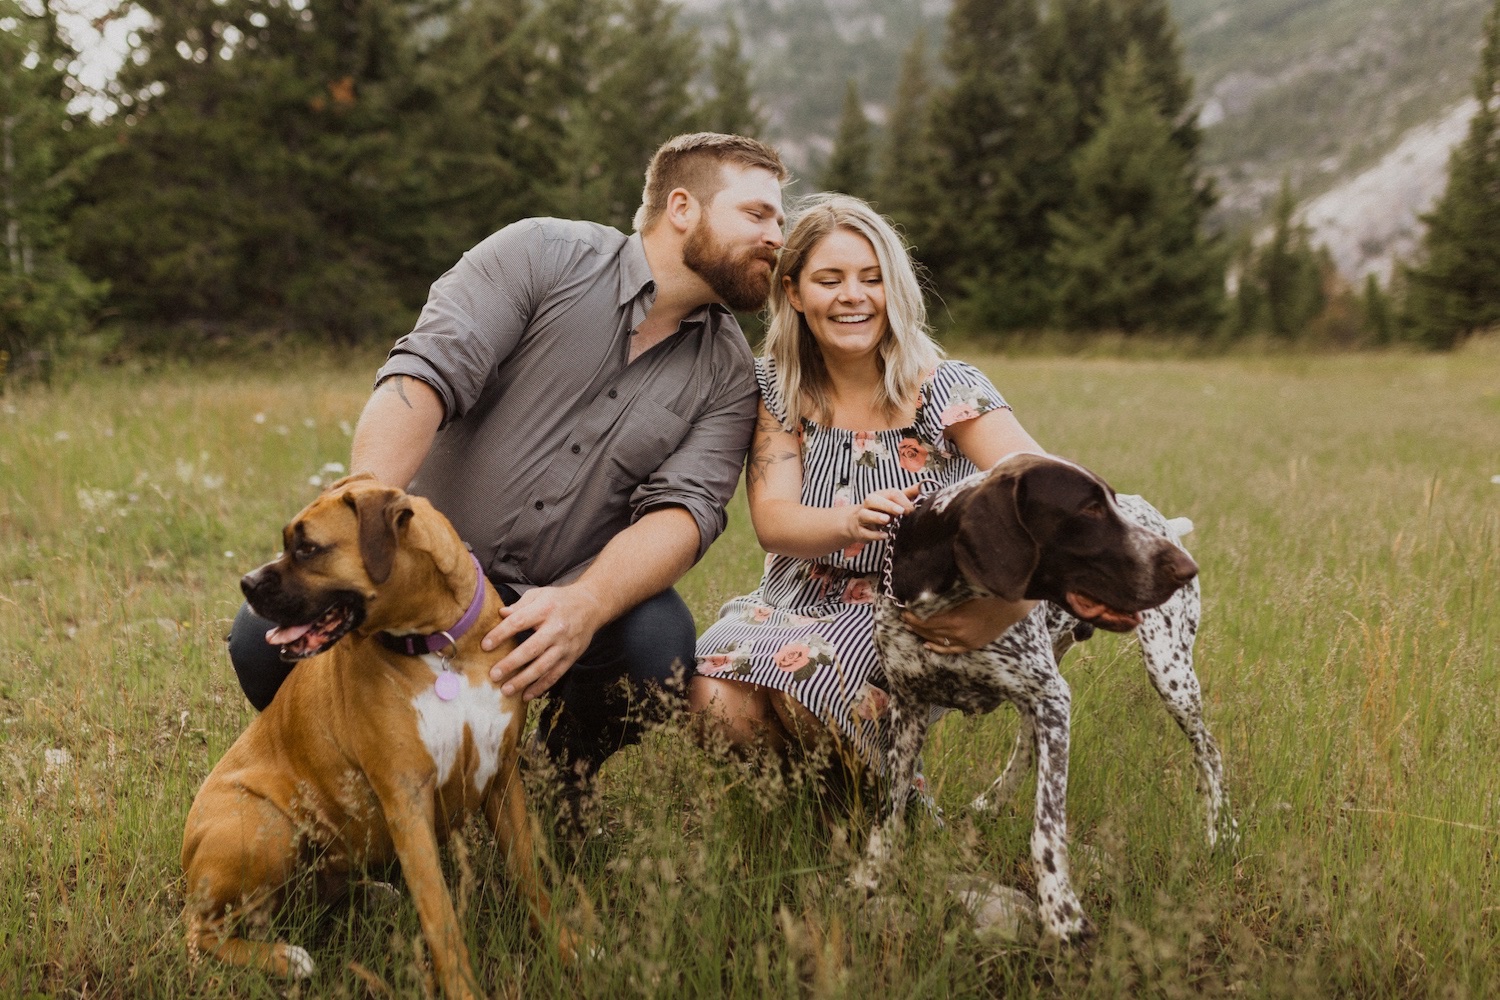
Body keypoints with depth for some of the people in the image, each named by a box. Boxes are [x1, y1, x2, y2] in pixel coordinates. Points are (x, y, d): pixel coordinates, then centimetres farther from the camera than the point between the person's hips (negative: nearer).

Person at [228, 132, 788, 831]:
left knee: (661, 645, -30)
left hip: (578, 592, 2)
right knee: (268, 636, -25)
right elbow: (423, 375, -19)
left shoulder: (728, 374, 2)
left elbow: (685, 506, -12)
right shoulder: (541, 256, -7)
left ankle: (562, 784, 6)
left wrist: (583, 608, -33)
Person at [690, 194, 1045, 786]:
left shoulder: (945, 391, -12)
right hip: (795, 606, 3)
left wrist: (1012, 605, -46)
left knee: (803, 674, -32)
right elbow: (771, 521, -12)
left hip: (916, 618, -3)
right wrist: (851, 524, -37)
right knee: (716, 695, -26)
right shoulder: (776, 387, -1)